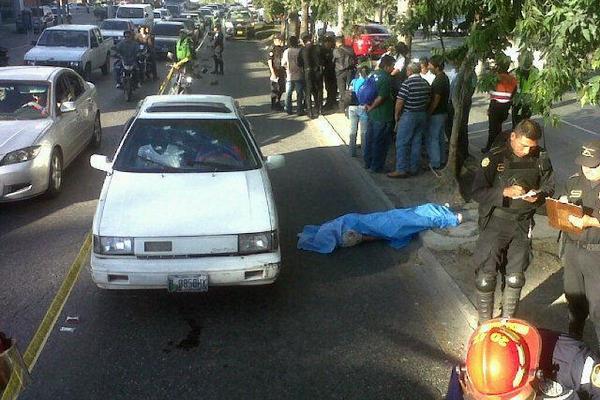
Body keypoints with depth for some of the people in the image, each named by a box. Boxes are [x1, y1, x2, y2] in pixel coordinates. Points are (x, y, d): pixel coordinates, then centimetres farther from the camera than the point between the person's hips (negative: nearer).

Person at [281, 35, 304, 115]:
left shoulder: (286, 51, -8)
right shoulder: (300, 51, -12)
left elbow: (283, 64, -1)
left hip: (289, 76, 1)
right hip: (299, 75, -1)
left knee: (288, 94, 13)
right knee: (299, 93, 7)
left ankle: (288, 110, 16)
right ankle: (299, 110, 8)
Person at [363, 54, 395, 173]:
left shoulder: (374, 74, 5)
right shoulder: (387, 78, -20)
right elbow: (381, 97, -24)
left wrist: (368, 104, 9)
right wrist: (371, 107, -12)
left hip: (372, 114, 8)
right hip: (383, 115, -8)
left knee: (369, 139, 17)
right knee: (380, 142, 3)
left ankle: (368, 163, 29)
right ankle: (377, 167, 12)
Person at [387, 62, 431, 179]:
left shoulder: (407, 83, -15)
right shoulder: (426, 83, 6)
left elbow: (400, 101, -16)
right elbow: (428, 100, 13)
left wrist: (396, 114, -4)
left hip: (408, 115, -7)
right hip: (422, 115, 7)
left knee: (402, 143, -2)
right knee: (416, 142, 12)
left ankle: (401, 170, -3)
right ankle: (414, 168, 17)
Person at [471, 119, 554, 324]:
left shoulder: (541, 159, -3)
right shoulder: (495, 157, -14)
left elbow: (549, 187, 9)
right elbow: (478, 192, -14)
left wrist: (538, 196, -13)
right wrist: (504, 192, -28)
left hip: (523, 224, 3)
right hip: (495, 222, -3)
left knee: (515, 278, 14)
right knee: (486, 275, -2)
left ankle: (507, 321, 34)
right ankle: (484, 322, 18)